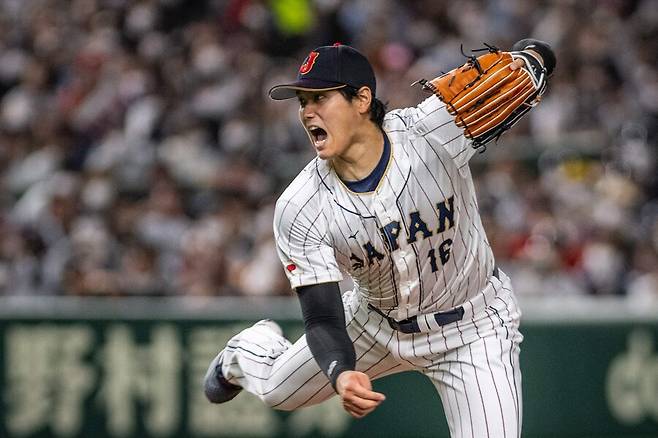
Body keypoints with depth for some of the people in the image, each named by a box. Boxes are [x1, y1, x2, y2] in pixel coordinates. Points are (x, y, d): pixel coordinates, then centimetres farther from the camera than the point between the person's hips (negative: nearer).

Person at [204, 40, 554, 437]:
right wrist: (340, 374, -46)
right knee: (278, 391, 22)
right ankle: (248, 354, 58)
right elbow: (323, 319, -25)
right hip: (377, 323, 2)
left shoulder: (433, 131, -28)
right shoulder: (299, 211, -23)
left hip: (474, 328, -2)